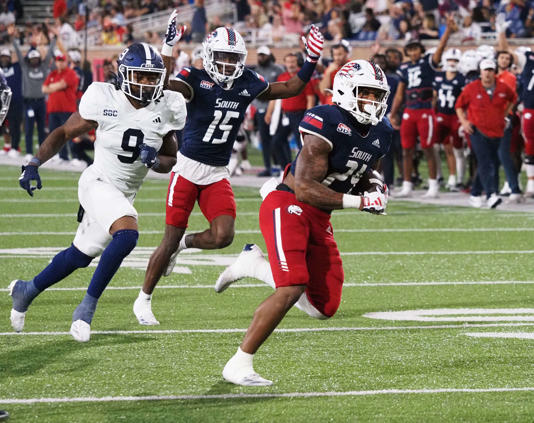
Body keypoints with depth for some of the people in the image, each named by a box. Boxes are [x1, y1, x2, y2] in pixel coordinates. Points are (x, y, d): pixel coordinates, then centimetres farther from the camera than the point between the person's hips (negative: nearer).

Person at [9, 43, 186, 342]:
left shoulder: (166, 109, -3)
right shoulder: (105, 99, -12)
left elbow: (171, 161, 7)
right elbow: (65, 133, -2)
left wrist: (154, 160, -16)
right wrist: (35, 164, -12)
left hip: (125, 195, 5)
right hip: (98, 183, -5)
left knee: (79, 256, 14)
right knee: (127, 234, -31)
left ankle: (26, 290, 39)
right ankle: (87, 307, -18)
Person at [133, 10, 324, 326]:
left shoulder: (248, 84, 3)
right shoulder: (197, 80, -12)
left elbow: (291, 89, 14)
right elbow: (166, 85, -32)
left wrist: (312, 60, 3)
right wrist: (168, 48, -42)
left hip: (218, 175, 4)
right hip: (188, 168, -4)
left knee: (223, 236, -13)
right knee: (171, 239, 0)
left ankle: (184, 243, 20)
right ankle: (144, 299, 17)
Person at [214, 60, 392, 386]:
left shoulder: (380, 135, 7)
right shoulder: (327, 123, -19)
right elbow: (305, 189, -24)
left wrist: (374, 187, 1)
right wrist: (359, 202, -25)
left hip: (320, 221, 8)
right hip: (288, 207, -8)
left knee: (324, 307, 6)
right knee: (292, 290, -23)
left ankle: (257, 265, 26)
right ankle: (239, 365, -13)